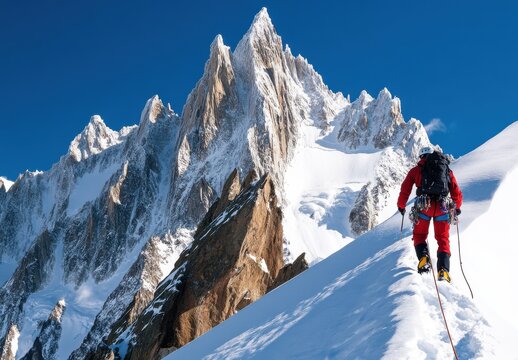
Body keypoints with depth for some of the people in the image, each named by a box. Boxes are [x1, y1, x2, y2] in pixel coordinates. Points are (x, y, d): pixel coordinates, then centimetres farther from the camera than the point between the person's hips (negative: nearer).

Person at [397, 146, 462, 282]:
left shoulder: (416, 170, 14)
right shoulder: (447, 170, 20)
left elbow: (405, 190, 11)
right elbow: (457, 193, 19)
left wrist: (401, 206, 28)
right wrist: (457, 207, 36)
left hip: (423, 206, -1)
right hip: (443, 208, 2)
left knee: (419, 235, 17)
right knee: (443, 239, 11)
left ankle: (423, 257, -11)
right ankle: (443, 269, -5)